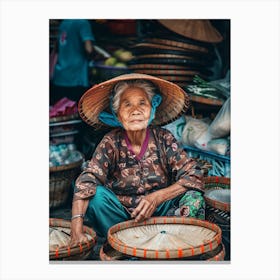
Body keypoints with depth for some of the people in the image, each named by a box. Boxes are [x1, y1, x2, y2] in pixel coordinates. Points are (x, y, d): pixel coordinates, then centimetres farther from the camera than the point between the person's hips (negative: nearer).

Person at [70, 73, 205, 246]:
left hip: (159, 213, 1)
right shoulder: (111, 143, -13)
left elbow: (194, 176, -15)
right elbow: (86, 181, -25)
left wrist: (157, 197, -29)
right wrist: (77, 230, -40)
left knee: (193, 198, -24)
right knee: (96, 193, -26)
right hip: (120, 215, 0)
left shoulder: (163, 139, -10)